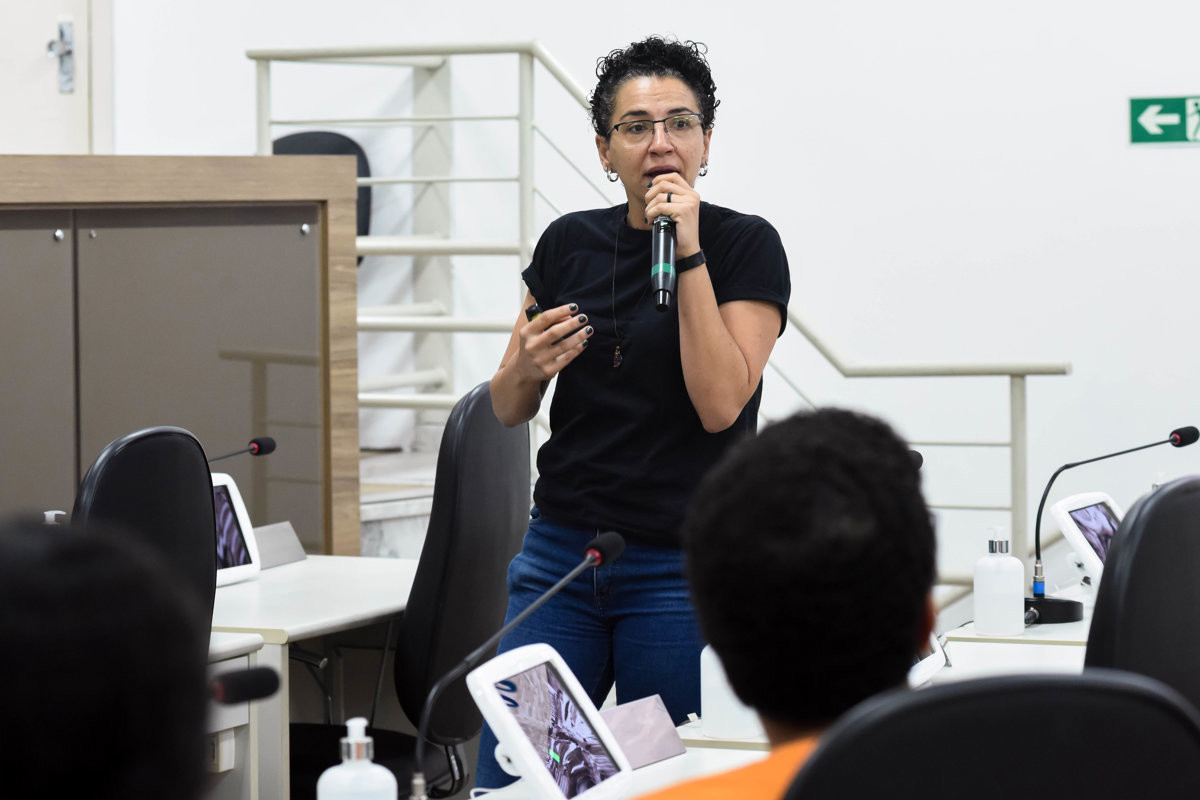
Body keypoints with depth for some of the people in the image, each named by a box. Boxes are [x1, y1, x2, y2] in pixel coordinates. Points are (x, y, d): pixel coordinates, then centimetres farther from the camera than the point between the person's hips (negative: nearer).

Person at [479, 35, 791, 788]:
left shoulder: (745, 245, -4)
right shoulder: (569, 243, 7)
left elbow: (721, 403, -16)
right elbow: (508, 409, 13)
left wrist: (689, 253, -16)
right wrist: (529, 363, -10)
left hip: (682, 566, -4)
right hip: (561, 556, 4)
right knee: (505, 776, -1)